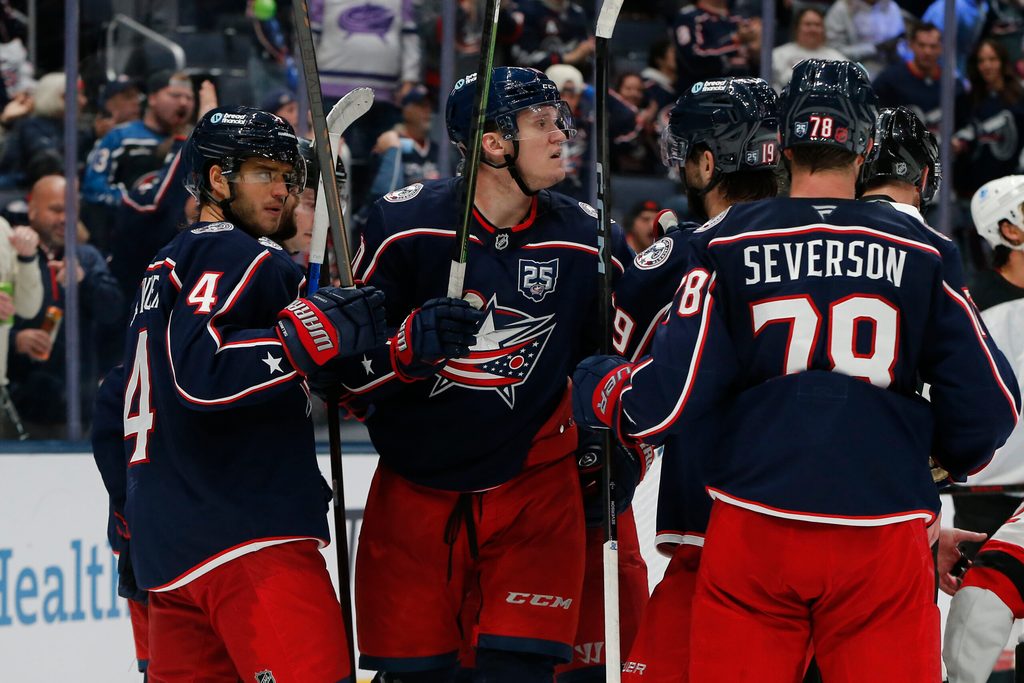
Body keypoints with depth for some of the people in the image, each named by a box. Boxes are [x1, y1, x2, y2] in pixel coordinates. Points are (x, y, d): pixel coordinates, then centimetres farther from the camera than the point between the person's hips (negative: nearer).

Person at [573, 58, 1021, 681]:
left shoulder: (726, 243, -1)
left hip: (754, 534, 0)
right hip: (884, 537, 0)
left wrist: (593, 386, 16)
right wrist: (951, 457, 24)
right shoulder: (923, 251, 1)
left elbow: (670, 401, -5)